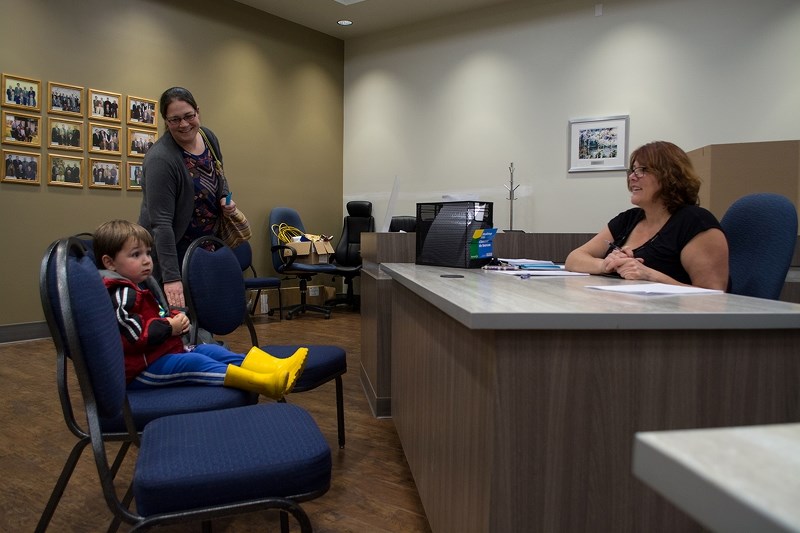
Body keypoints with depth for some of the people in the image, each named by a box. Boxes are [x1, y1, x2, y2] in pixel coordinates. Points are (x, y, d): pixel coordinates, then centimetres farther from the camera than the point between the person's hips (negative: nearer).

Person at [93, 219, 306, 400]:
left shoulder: (141, 285, 16)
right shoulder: (121, 295, -17)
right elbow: (135, 334, -28)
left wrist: (176, 318, 6)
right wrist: (170, 327, -15)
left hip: (163, 353, 10)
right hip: (141, 368, -10)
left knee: (209, 350, -6)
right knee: (194, 363, -26)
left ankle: (276, 368, -20)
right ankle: (265, 383, -42)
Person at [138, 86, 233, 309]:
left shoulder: (209, 137, -3)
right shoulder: (160, 159, -25)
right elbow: (161, 222, -29)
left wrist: (225, 198, -4)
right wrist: (171, 277, -33)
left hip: (206, 242, 7)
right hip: (171, 248, -6)